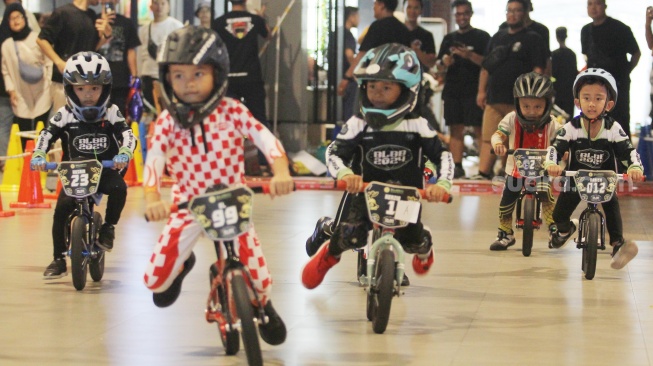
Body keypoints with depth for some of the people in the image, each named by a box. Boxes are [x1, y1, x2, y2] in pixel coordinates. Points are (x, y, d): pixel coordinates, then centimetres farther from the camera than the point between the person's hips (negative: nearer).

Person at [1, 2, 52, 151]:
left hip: (42, 95, -1)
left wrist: (51, 85, -4)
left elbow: (49, 63, 0)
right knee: (23, 134, -2)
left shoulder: (37, 38, -3)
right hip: (21, 97, 1)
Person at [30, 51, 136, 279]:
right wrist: (38, 156, -26)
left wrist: (124, 153, -31)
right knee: (62, 207, -19)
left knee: (118, 188, -32)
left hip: (105, 172, -1)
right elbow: (46, 135, -7)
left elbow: (127, 135, -10)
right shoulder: (65, 116, 0)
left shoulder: (111, 114, -1)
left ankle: (108, 228, -5)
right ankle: (58, 259, -2)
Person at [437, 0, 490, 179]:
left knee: (479, 129, -11)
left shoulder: (482, 37, 5)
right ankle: (458, 167, 5)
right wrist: (445, 62, -5)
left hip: (474, 90, -4)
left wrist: (469, 55, -20)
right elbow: (440, 64, 18)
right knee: (455, 129, 2)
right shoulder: (449, 38, 19)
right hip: (452, 90, 4)